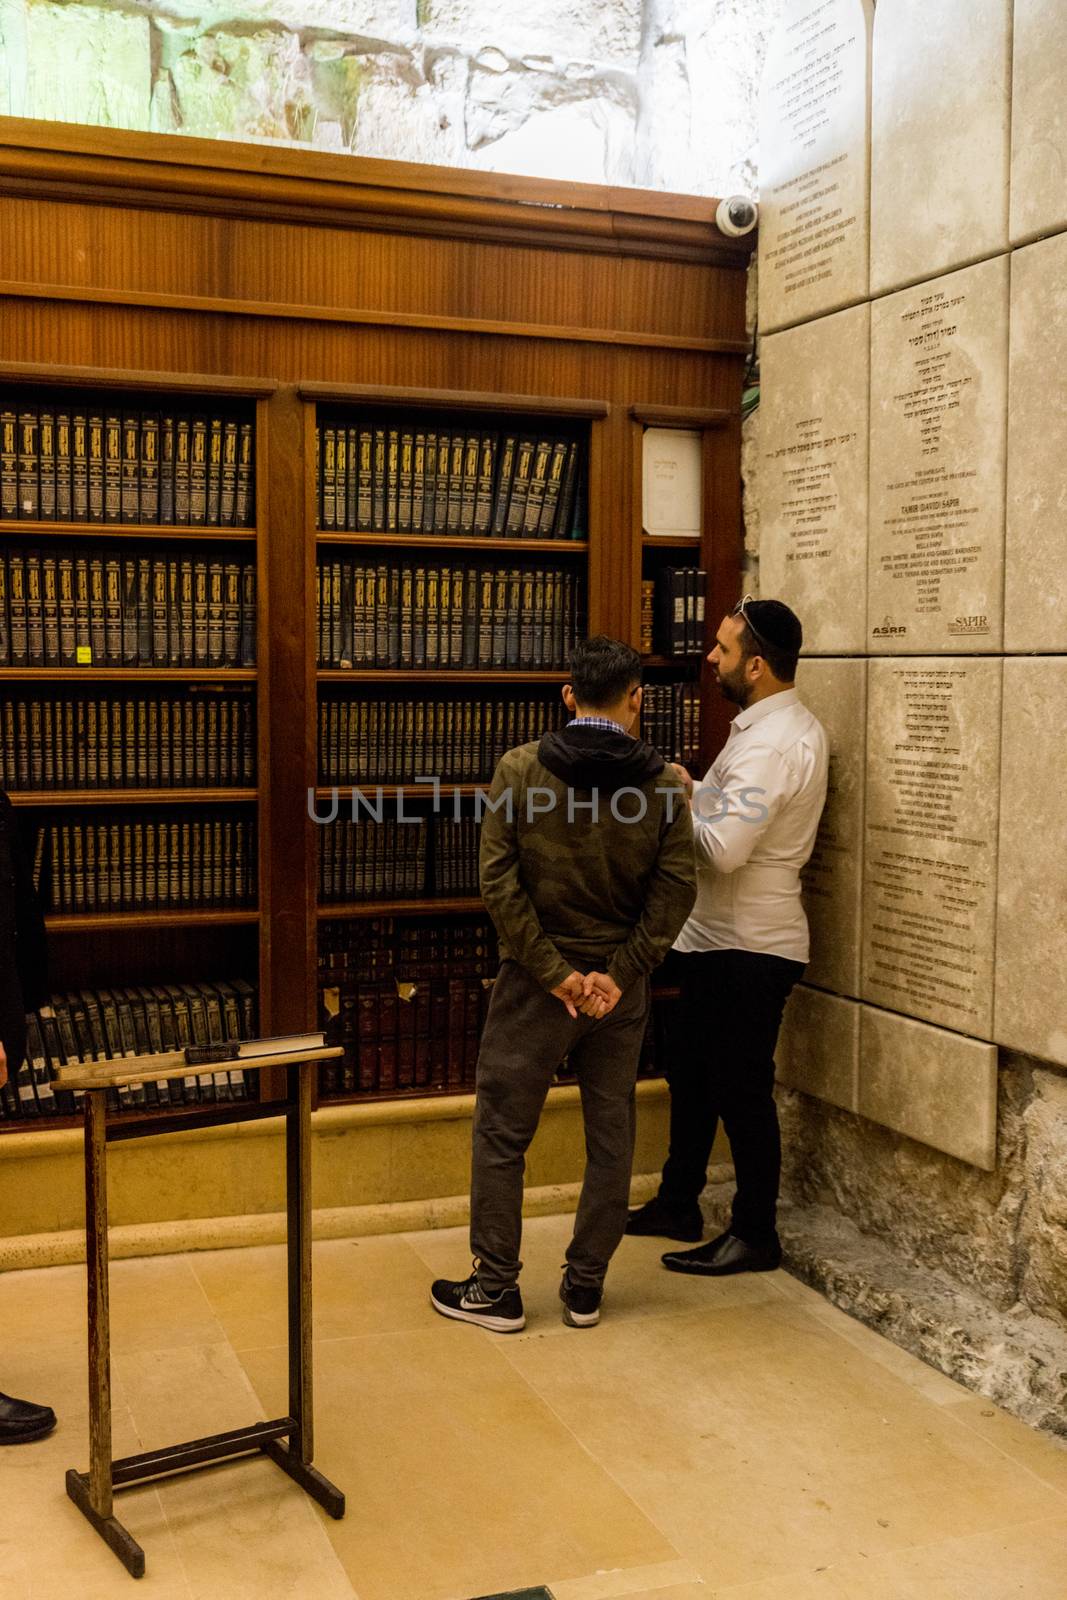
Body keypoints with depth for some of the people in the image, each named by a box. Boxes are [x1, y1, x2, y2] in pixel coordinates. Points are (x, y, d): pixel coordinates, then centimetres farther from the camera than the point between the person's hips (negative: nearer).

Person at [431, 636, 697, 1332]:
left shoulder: (521, 769, -7)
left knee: (502, 1135, 10)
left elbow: (499, 882, -13)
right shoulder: (664, 782, -3)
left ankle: (497, 1289, 17)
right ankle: (586, 1288, 23)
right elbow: (676, 888, -9)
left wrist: (554, 973, -10)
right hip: (620, 987, 2)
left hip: (536, 985, -2)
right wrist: (620, 973, -9)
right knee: (612, 1138, 14)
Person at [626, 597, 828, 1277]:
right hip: (722, 937, 10)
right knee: (691, 1073, 19)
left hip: (750, 947, -10)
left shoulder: (775, 742, -23)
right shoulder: (777, 724, 10)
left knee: (740, 1090, 2)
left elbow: (724, 848, -29)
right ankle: (678, 1203, 34)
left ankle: (755, 1234, 17)